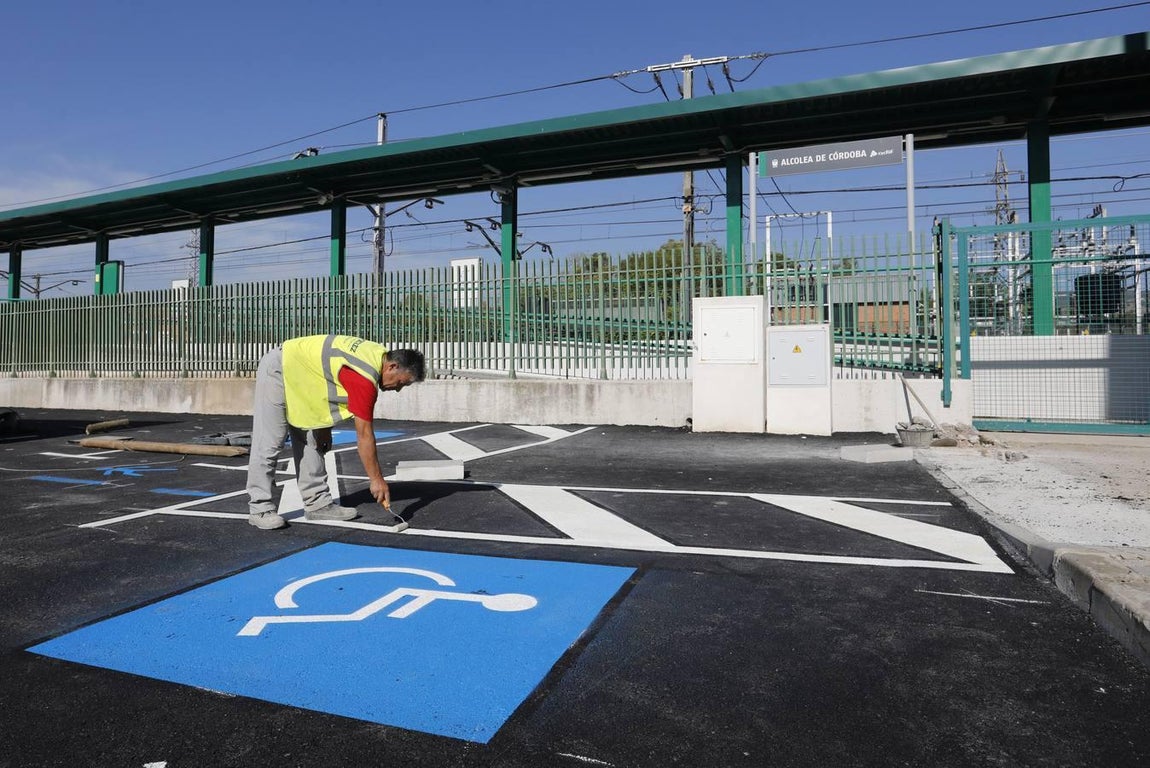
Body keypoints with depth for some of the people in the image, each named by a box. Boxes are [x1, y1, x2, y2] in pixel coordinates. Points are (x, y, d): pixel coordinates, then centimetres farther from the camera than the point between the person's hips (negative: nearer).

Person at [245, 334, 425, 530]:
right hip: (277, 371, -10)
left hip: (296, 371, 10)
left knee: (310, 441, 7)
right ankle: (260, 509, 4)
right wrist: (377, 479, -19)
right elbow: (364, 435, -26)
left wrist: (324, 427, 8)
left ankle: (317, 503, 11)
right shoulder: (365, 380, -30)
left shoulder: (379, 354, -4)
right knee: (269, 444, -5)